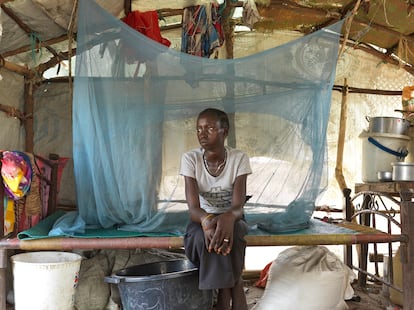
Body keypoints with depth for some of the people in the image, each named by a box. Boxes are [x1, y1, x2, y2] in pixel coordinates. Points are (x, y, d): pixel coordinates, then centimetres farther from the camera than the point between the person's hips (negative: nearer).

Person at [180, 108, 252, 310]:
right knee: (204, 236, -35)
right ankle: (234, 291, -21)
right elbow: (193, 208, -22)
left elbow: (238, 205, -23)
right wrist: (207, 220, -46)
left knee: (229, 232, -36)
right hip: (202, 220, 0)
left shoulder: (239, 158, -14)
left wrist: (228, 217, -48)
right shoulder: (190, 159, -14)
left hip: (231, 219, 0)